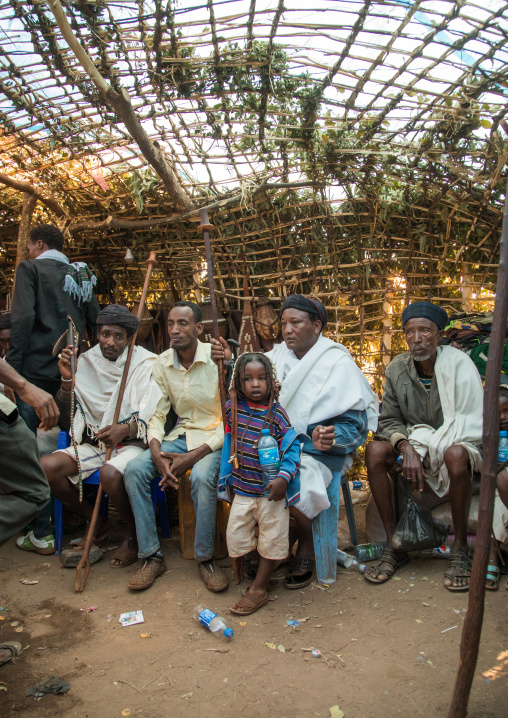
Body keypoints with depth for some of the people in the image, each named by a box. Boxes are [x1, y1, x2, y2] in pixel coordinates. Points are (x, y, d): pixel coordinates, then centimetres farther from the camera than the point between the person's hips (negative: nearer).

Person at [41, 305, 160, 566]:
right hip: (94, 444, 5)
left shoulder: (145, 364, -5)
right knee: (46, 466, -18)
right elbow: (67, 420, 4)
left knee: (110, 473, -35)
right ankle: (97, 523, 5)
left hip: (132, 444, -5)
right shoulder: (85, 363, 6)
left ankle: (133, 534, -4)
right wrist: (67, 380, -12)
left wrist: (126, 429, -35)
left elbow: (153, 417, -15)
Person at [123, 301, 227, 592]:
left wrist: (194, 456, -22)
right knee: (135, 469, -19)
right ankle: (152, 556, -7)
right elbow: (157, 414, 5)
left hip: (215, 437, -5)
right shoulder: (163, 363, 2)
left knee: (202, 476, -35)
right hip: (181, 435, 5)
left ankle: (206, 558, -12)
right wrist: (156, 452, -16)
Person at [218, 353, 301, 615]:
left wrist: (283, 477, -23)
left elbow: (292, 446, -13)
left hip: (270, 490, -3)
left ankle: (259, 589, 22)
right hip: (242, 488, 4)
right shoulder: (233, 408, -1)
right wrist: (226, 474, 17)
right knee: (235, 534, 9)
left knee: (272, 538, 7)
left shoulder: (277, 413, -13)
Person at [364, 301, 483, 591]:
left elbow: (472, 425, -18)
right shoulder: (397, 369, -3)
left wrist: (427, 446, -23)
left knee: (456, 454, -38)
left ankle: (460, 549, -18)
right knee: (375, 451, -24)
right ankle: (394, 545, -14)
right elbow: (389, 420, 0)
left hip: (456, 442, -3)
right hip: (415, 441, 4)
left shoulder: (459, 364, -15)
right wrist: (406, 447, -21)